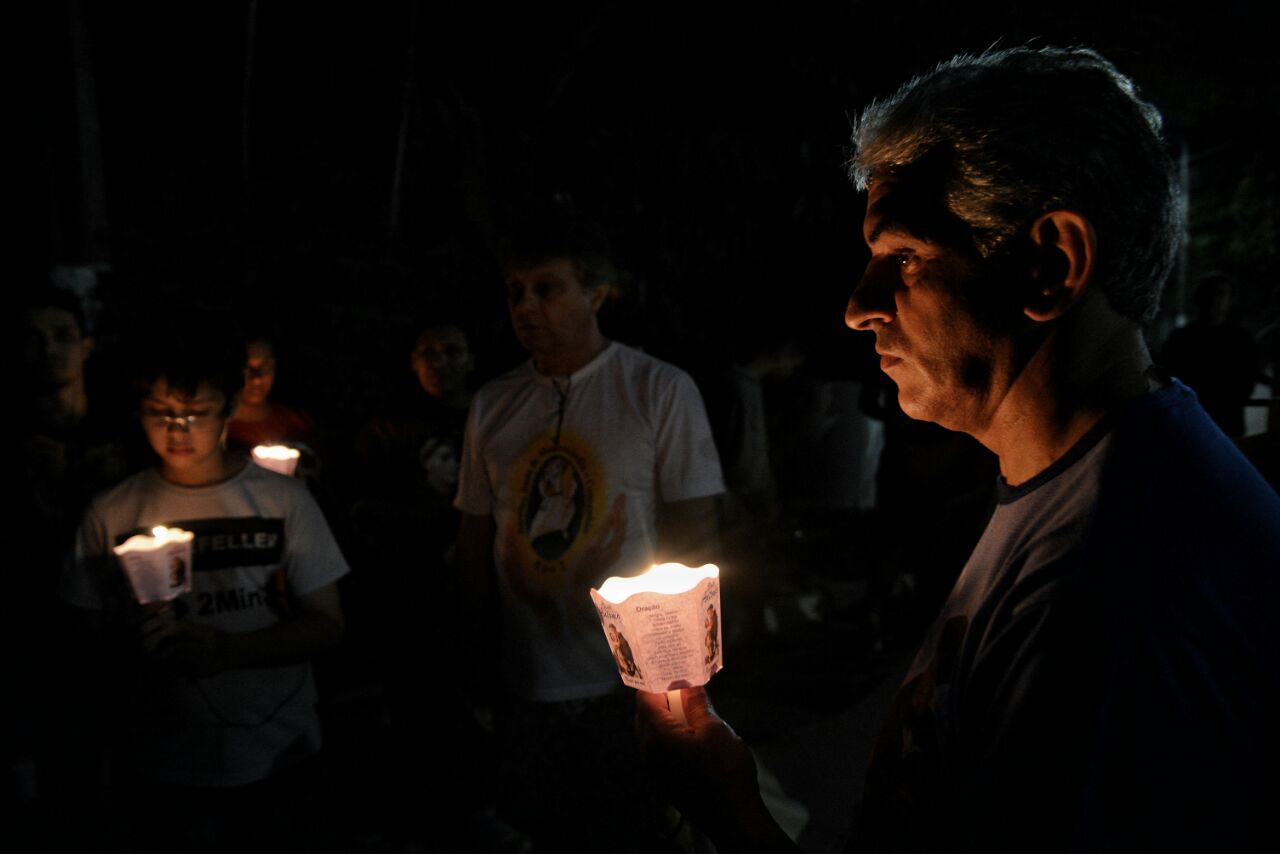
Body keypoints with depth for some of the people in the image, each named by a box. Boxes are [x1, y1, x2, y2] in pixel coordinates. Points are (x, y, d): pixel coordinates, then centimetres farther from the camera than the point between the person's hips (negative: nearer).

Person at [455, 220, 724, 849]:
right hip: (527, 693, 4)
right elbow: (475, 533, 10)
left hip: (631, 692, -3)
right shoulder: (492, 405, 4)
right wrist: (481, 657, 5)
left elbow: (695, 536, -7)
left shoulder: (660, 390, -7)